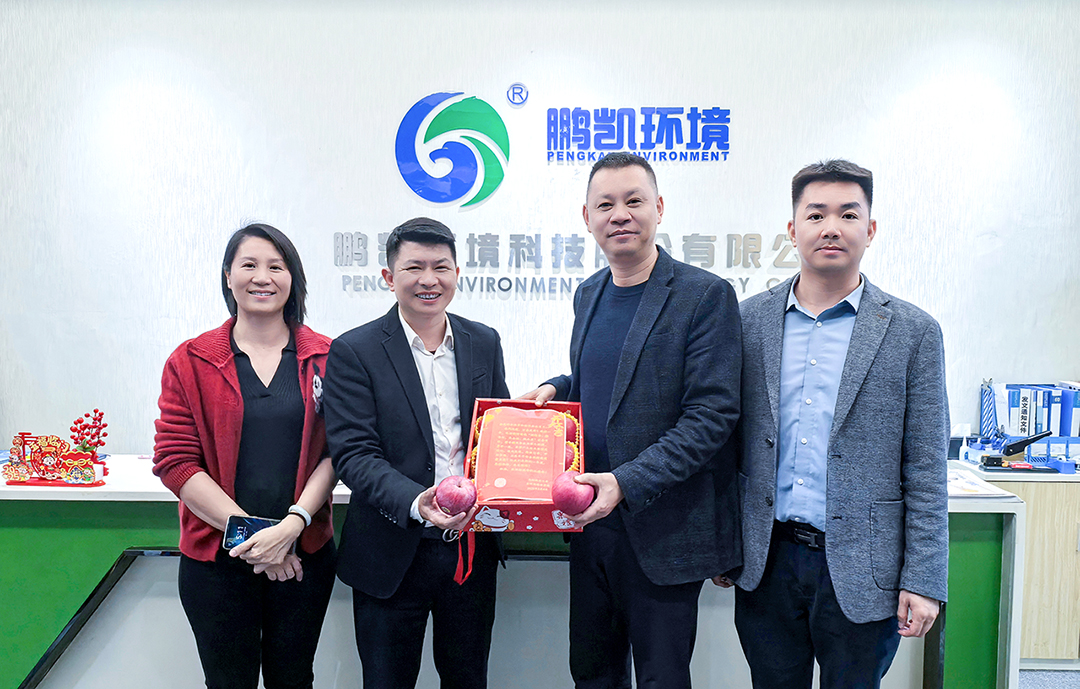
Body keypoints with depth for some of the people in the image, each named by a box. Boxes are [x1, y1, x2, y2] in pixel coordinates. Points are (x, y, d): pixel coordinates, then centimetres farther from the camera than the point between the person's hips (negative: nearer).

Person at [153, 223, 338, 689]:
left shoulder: (325, 358, 0)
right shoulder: (190, 362, -1)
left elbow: (335, 452, -4)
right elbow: (175, 462, -6)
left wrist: (294, 523, -18)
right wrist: (249, 532, -13)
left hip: (305, 555, 1)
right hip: (215, 559, 0)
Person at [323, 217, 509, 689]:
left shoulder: (484, 343, 5)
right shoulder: (353, 353, -8)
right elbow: (353, 455, -14)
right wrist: (415, 503, -30)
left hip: (472, 548, 4)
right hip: (392, 556, -3)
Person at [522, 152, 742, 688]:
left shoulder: (705, 296, -12)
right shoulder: (588, 294, 10)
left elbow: (712, 415, -17)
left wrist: (627, 482, -24)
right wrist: (555, 389, 1)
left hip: (663, 531, -6)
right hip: (591, 520, 6)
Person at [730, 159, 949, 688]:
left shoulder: (912, 333, -2)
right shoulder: (749, 320, 2)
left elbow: (926, 472, -2)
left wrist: (923, 581, -5)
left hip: (859, 570, -1)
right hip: (765, 563, 2)